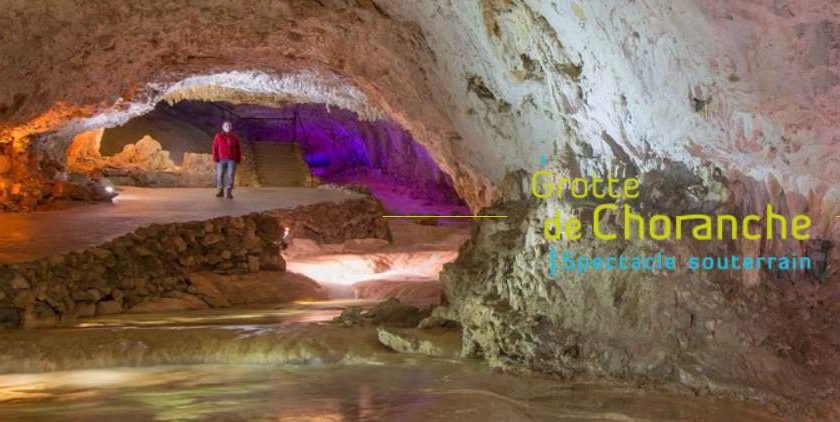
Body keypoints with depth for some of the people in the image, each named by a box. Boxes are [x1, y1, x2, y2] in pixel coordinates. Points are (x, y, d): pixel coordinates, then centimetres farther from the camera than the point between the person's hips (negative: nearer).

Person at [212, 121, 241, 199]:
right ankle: (221, 191, 14)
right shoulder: (218, 136, 1)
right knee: (220, 175, 1)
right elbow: (215, 148, -2)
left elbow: (237, 149, 9)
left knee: (230, 175, -7)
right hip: (221, 159, 0)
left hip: (231, 159, 0)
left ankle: (229, 193, -7)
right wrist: (215, 158, -10)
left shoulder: (234, 137, 7)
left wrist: (238, 159, 3)